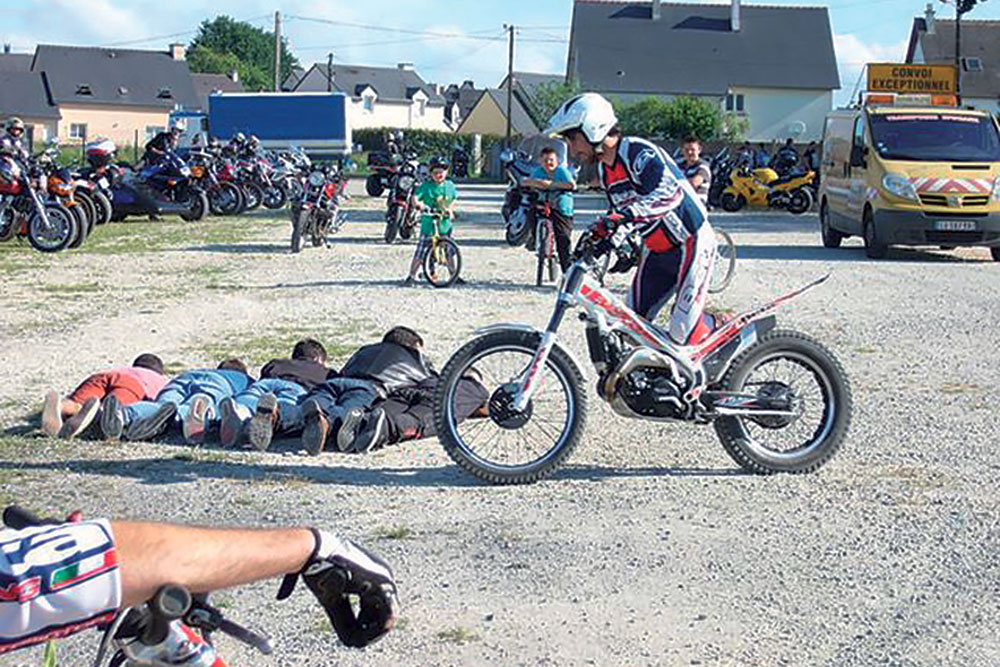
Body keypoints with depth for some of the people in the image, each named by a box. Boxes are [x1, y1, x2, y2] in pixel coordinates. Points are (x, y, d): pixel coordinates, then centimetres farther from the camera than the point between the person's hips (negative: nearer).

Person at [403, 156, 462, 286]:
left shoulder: (449, 185, 7)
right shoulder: (426, 186, -7)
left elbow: (453, 200, 20)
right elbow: (415, 198, -14)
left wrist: (450, 210, 2)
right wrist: (419, 205, -33)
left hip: (445, 224, 4)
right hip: (429, 225, -4)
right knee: (420, 253, -6)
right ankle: (411, 276, 4)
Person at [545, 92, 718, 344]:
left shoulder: (639, 152, -23)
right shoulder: (604, 168, 5)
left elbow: (669, 194, -40)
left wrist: (623, 216, -52)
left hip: (690, 244, -9)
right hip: (657, 251, 9)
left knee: (682, 335, -10)